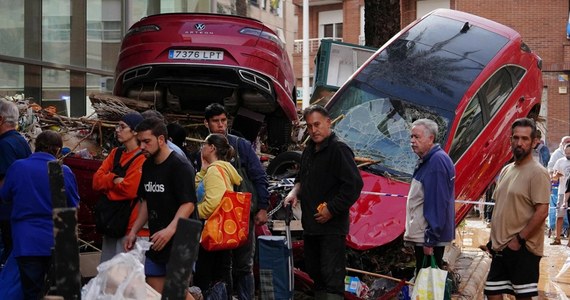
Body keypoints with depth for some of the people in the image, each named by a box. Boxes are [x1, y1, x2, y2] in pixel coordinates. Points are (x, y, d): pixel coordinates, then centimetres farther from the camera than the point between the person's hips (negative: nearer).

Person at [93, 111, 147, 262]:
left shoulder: (143, 158, -11)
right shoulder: (115, 153, 13)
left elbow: (129, 189, -19)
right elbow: (96, 179, 4)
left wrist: (106, 184, -4)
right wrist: (114, 179, -15)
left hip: (131, 226, -8)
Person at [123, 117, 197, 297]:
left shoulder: (180, 166, -13)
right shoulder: (147, 166, 12)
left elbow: (189, 204, -21)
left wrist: (170, 230, -34)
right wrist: (134, 231, 15)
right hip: (156, 243, 8)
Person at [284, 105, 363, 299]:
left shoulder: (339, 150, -13)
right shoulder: (309, 151, 14)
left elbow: (354, 185, -20)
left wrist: (331, 210, -19)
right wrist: (295, 192, 8)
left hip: (332, 226, -9)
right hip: (310, 225, 9)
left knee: (332, 277, -11)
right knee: (315, 274, 17)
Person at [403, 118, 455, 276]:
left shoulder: (437, 161, -18)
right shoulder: (426, 161, 14)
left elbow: (437, 203, -23)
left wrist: (430, 239, -23)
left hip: (429, 239, -10)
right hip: (421, 236, 10)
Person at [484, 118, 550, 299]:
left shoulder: (537, 172, -11)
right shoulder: (506, 170, 14)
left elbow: (542, 211, -18)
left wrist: (519, 239, -17)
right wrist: (494, 238, 14)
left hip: (523, 249, -8)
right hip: (501, 247, 8)